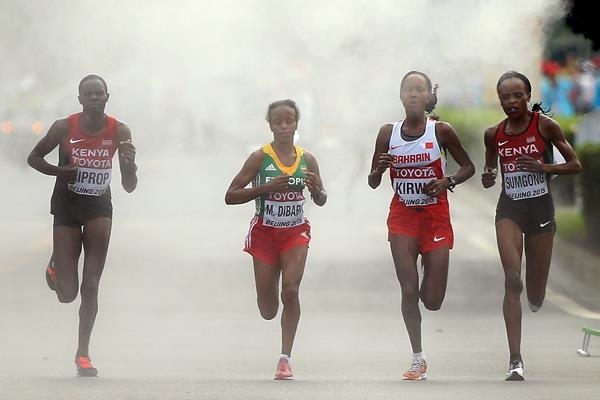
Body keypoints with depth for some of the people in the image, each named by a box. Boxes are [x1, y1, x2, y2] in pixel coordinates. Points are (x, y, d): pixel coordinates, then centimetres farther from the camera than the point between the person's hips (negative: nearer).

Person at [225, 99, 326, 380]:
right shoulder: (260, 158, -10)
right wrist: (265, 187, -24)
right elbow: (230, 196, -12)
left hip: (295, 232, 1)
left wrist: (315, 188, -14)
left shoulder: (307, 160, -1)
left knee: (290, 290, -19)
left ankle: (285, 357, -11)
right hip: (265, 233, -1)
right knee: (267, 311, 4)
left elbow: (321, 201, 10)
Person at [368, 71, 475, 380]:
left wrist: (447, 181, -15)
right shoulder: (388, 133, 0)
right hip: (402, 217, 1)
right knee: (408, 290, -8)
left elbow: (468, 167, 4)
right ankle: (418, 358, 3)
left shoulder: (441, 131, -5)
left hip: (435, 216, -1)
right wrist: (380, 169, -17)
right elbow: (373, 183, 6)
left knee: (432, 301, -1)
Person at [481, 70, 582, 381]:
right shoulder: (494, 134, 1)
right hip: (509, 209, 1)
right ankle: (515, 360, -18)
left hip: (541, 208, -1)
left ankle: (535, 299, 50)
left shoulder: (545, 125, -7)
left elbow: (575, 165, -2)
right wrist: (488, 178, -7)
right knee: (512, 279, -17)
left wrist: (544, 167, -19)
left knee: (535, 296, 8)